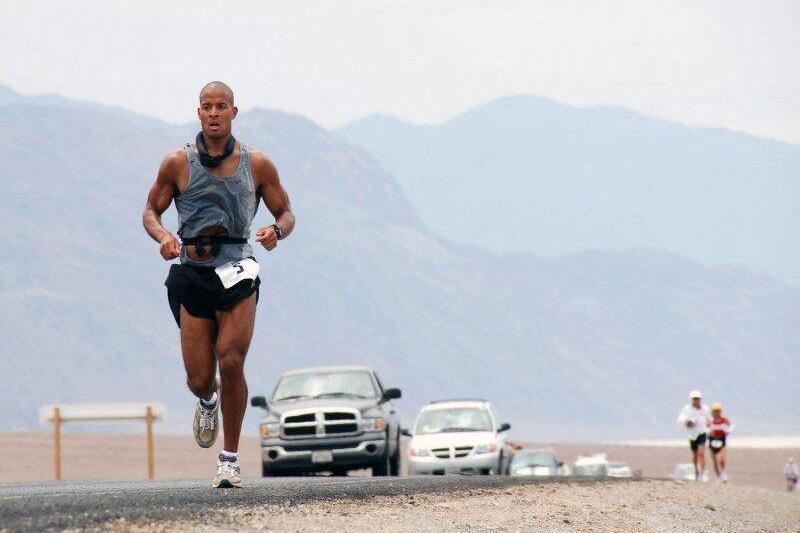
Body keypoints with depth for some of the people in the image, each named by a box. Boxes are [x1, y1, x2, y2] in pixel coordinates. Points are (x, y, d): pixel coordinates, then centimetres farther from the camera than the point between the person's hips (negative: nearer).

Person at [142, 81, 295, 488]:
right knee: (199, 378, 0)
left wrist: (276, 232, -11)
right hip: (191, 272, 1)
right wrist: (162, 237, -11)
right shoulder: (178, 163, 2)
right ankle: (208, 401, 41)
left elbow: (286, 213, 12)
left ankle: (230, 459, -4)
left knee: (231, 362, -17)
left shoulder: (257, 165, 3)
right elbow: (151, 211, 11)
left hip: (237, 271, -1)